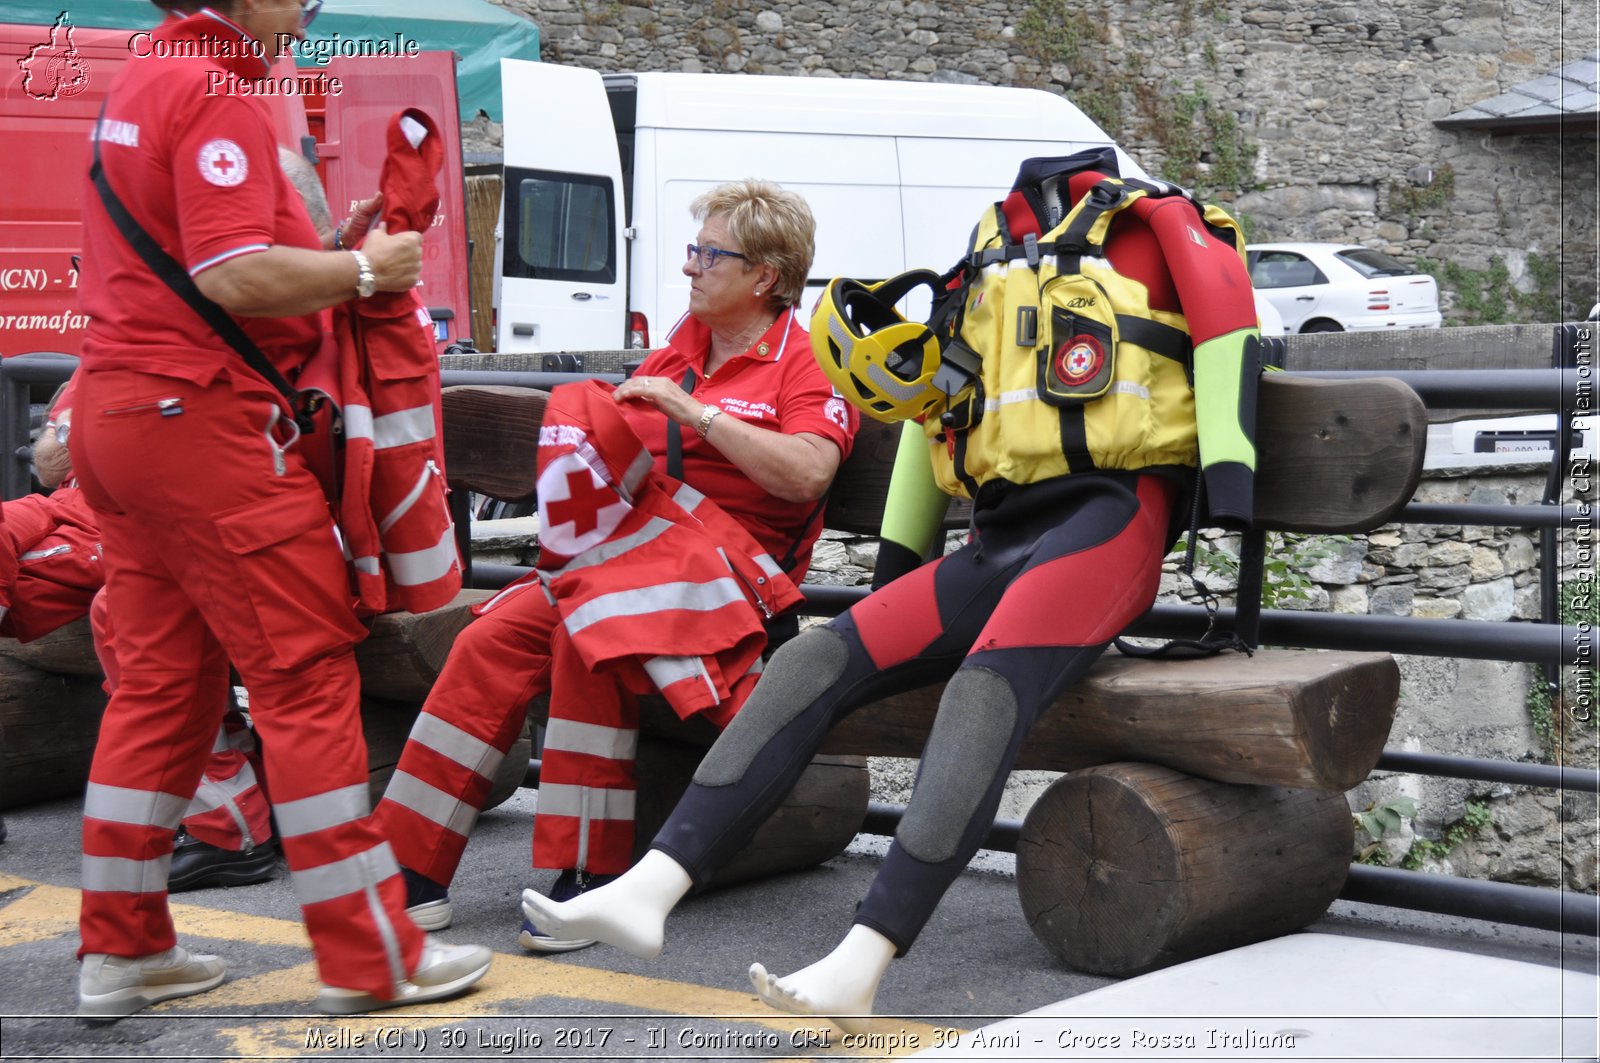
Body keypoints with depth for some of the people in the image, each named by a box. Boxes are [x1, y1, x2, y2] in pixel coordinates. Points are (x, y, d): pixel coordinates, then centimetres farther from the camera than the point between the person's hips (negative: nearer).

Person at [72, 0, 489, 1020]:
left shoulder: (140, 84, 18)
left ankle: (122, 946, 17)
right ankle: (370, 954, -1)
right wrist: (365, 268, -10)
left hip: (117, 413, 10)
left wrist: (329, 251, 11)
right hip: (203, 416, -10)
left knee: (162, 678, 13)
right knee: (308, 675, -5)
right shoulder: (218, 93, -13)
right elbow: (236, 278, -23)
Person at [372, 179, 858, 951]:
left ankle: (588, 875, -23)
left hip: (727, 567, -7)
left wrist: (692, 410, -17)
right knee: (494, 638, -14)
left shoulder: (804, 364, 0)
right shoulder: (680, 347, 22)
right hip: (625, 555, 7)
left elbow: (806, 474, -18)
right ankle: (411, 867, -12)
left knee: (588, 640, -32)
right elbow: (619, 442, 32)